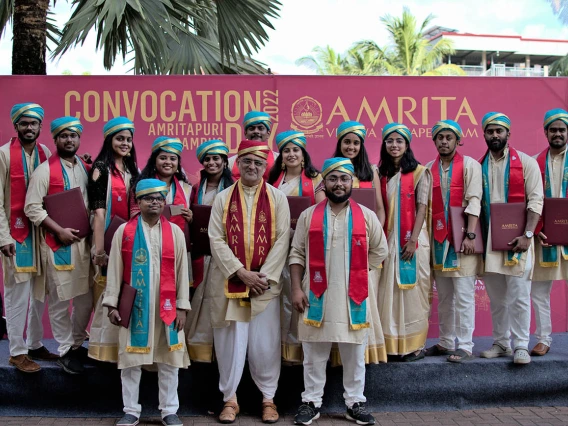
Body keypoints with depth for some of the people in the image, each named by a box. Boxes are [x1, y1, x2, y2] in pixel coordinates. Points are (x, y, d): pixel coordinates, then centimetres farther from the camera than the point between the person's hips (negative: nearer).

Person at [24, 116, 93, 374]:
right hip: (57, 243, -5)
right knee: (59, 300, 4)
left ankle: (77, 344, 30)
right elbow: (32, 207, -11)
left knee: (87, 298, 11)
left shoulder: (85, 168, 11)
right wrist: (59, 230, -17)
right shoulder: (45, 170, -7)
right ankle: (65, 352, 18)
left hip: (83, 240, 5)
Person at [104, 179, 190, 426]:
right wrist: (112, 304, -2)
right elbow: (114, 270, 2)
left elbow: (181, 271, 4)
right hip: (133, 305, -1)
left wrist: (182, 306, 1)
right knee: (130, 358, 6)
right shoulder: (124, 231, 1)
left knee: (169, 359, 7)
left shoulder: (175, 232, 3)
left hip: (166, 306, 1)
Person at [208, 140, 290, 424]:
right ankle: (230, 398, 19)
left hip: (265, 282, 0)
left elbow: (282, 239, -2)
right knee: (230, 342, 5)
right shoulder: (223, 198, 5)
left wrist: (264, 276, -11)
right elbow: (216, 240, -3)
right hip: (229, 281, 0)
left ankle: (268, 398, 19)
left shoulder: (277, 198, 4)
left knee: (265, 343, 4)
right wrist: (242, 273, -13)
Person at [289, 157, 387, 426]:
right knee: (314, 354, 8)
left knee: (354, 354, 10)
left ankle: (355, 403, 23)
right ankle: (311, 402, 20)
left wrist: (357, 272, 6)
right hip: (316, 295, 0)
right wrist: (296, 288, -6)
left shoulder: (367, 216, 3)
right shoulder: (308, 216, 2)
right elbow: (297, 254, 2)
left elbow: (379, 251, 11)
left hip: (354, 296, 1)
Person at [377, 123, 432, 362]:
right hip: (388, 239, 4)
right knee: (389, 291, 4)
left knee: (412, 290, 0)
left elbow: (422, 208, -7)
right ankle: (391, 344, 11)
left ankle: (414, 345, 8)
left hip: (413, 238, -4)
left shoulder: (419, 172, -1)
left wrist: (413, 239, -15)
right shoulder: (381, 174, 12)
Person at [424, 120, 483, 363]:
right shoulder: (429, 169, 12)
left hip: (461, 238, -5)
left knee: (463, 295, -3)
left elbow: (474, 201, -9)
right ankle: (446, 343, 21)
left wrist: (470, 235, -17)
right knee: (443, 296, 11)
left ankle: (465, 346, 3)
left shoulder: (469, 165, -2)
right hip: (438, 239, 5)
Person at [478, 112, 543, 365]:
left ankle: (521, 346, 4)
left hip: (516, 238, -4)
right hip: (489, 239, 4)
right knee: (496, 296, 10)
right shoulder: (479, 167, 10)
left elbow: (535, 200, -6)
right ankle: (500, 343, 20)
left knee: (518, 294, -3)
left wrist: (527, 234, -15)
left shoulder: (525, 162, 0)